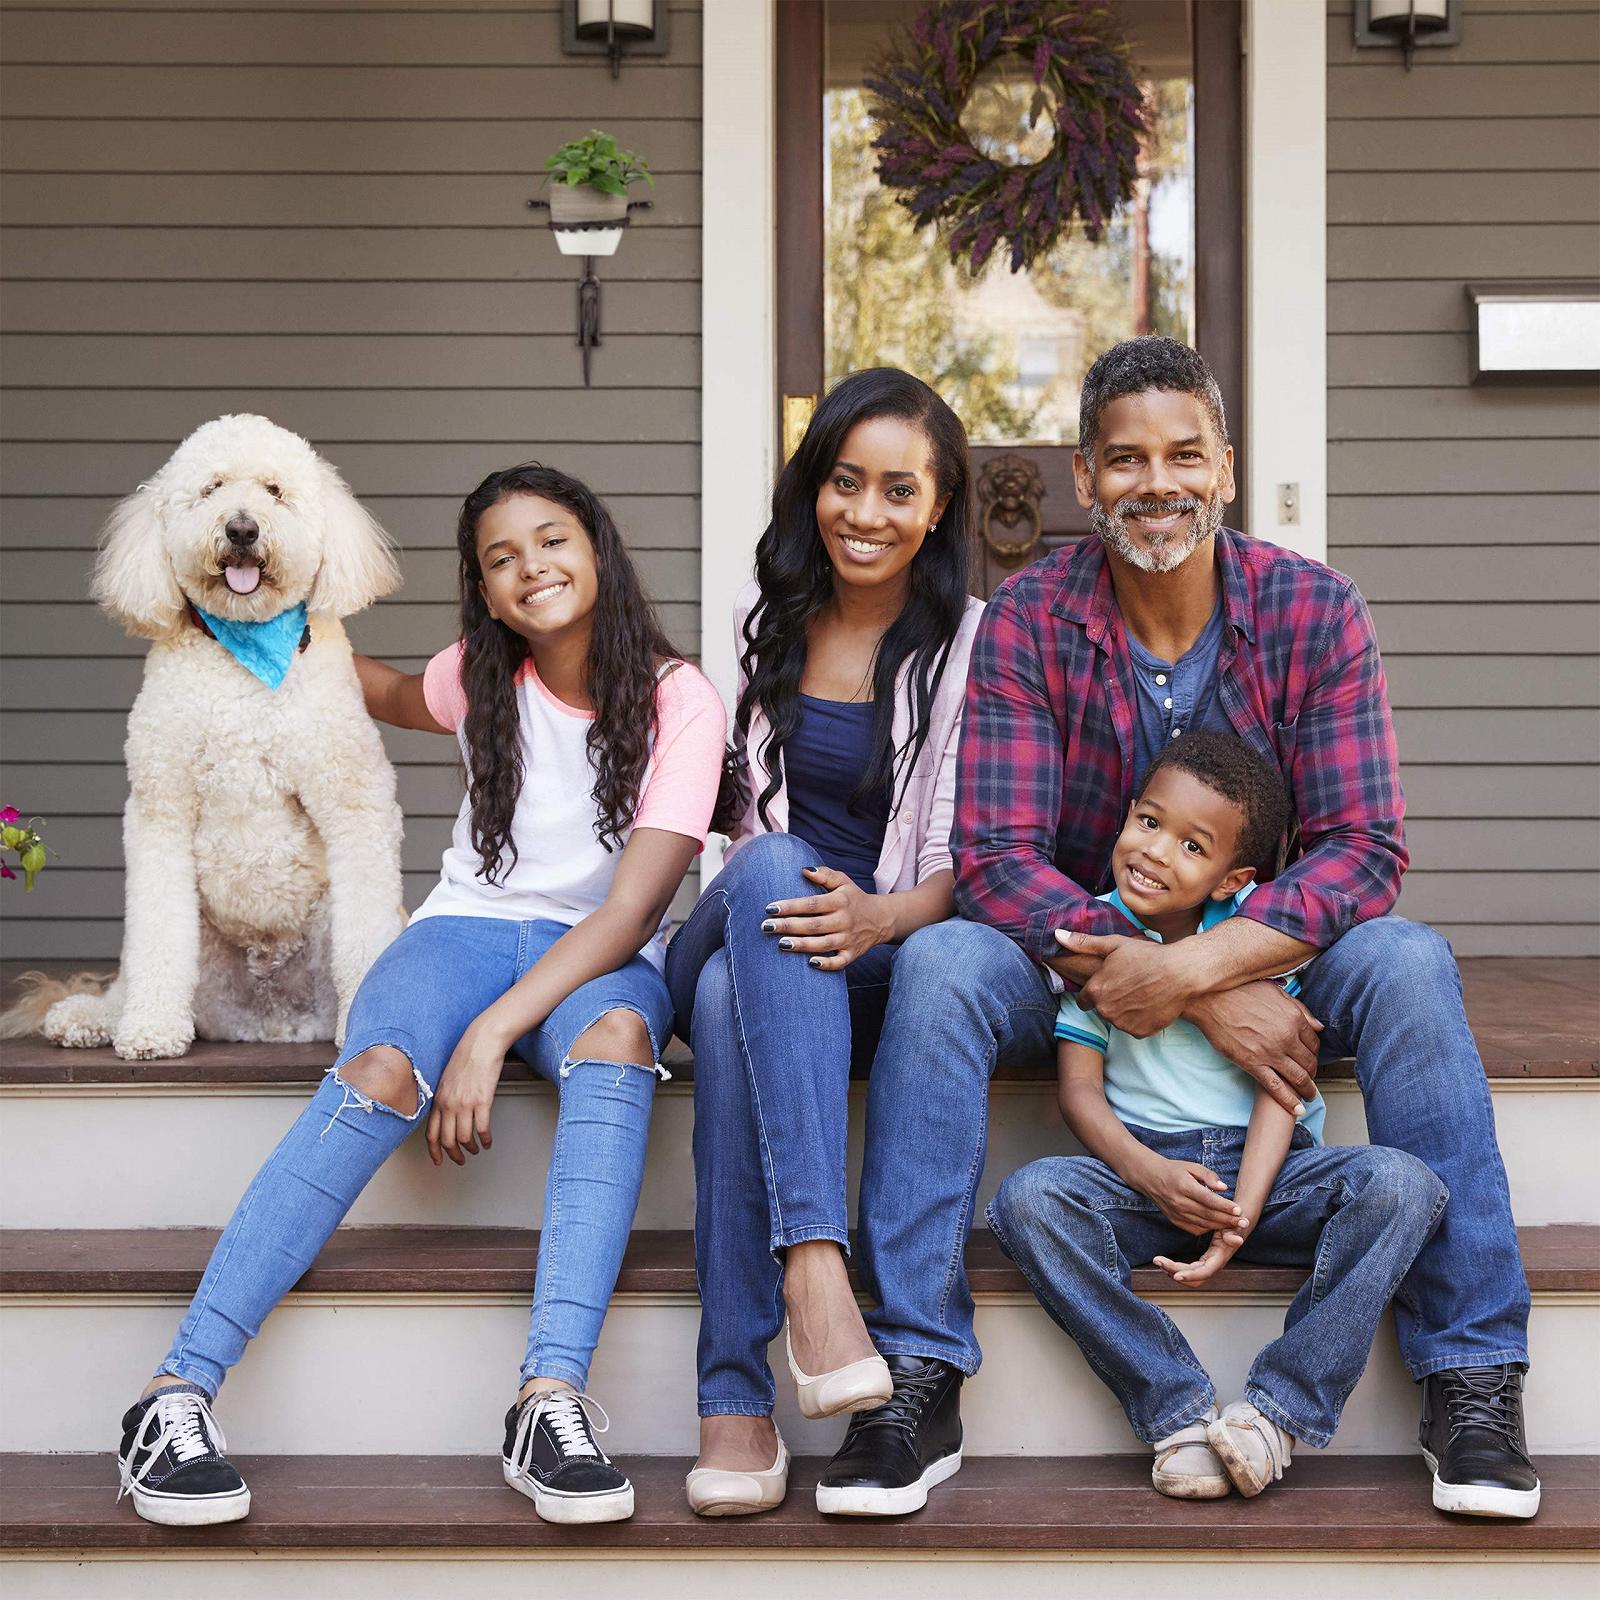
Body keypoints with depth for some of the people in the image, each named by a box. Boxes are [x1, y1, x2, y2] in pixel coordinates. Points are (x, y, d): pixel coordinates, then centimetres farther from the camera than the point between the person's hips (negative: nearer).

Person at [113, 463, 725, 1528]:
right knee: (382, 1072, -33)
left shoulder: (678, 702, -7)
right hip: (471, 926, 2)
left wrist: (492, 1034, -27)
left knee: (616, 1037, -40)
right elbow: (400, 697, 34)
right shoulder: (483, 678, 5)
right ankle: (178, 1396, -38)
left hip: (602, 957, -2)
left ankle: (552, 1401, -50)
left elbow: (631, 910, -17)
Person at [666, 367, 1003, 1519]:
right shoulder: (764, 622, 11)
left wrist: (881, 915, -26)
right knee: (776, 869, -34)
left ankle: (921, 1376, -41)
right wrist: (779, 888, -3)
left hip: (894, 949, -1)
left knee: (943, 959, -37)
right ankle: (812, 1259, -48)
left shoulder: (973, 645, 2)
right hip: (746, 936, 1)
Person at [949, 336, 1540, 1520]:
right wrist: (1215, 1002, -28)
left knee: (1407, 965, -29)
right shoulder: (1028, 621, -10)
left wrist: (1192, 967, -32)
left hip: (1271, 951, 0)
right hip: (1078, 955, 0)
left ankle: (1472, 1375, -23)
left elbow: (1364, 847, -16)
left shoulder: (1316, 612, -9)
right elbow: (995, 856, -18)